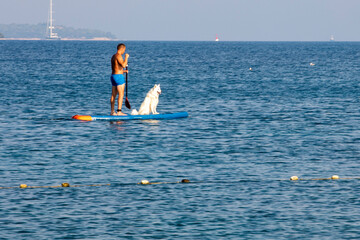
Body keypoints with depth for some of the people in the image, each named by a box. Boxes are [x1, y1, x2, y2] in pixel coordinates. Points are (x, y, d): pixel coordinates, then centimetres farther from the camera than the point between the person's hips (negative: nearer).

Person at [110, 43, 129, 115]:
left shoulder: (113, 56, 17)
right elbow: (123, 65, -24)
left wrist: (123, 71, 23)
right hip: (119, 76, -10)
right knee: (121, 95, -8)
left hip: (113, 76, 10)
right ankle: (119, 112, -13)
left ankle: (112, 112, 13)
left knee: (113, 95, 10)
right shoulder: (118, 56, -14)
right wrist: (126, 57, -11)